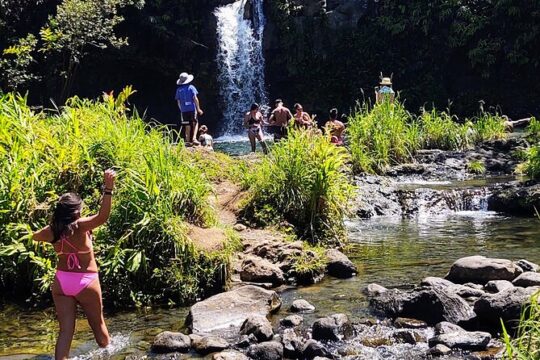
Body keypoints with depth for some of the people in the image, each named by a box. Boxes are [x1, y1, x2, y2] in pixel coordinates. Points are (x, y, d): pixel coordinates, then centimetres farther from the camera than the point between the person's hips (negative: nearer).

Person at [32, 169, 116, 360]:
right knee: (98, 324, 18)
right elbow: (103, 217, -37)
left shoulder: (52, 231, -3)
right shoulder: (80, 226, -19)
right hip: (86, 281, -4)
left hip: (61, 282, 4)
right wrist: (108, 189, -43)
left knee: (65, 331, 5)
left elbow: (35, 236, 20)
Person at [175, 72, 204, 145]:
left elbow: (178, 101, 8)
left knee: (188, 126, 10)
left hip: (184, 111, 3)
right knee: (195, 124, 8)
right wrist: (198, 108, -4)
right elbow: (195, 98, -7)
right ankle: (194, 138, -9)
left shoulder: (178, 90, 6)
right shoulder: (191, 87, -2)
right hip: (192, 109, -3)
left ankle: (188, 141, 7)